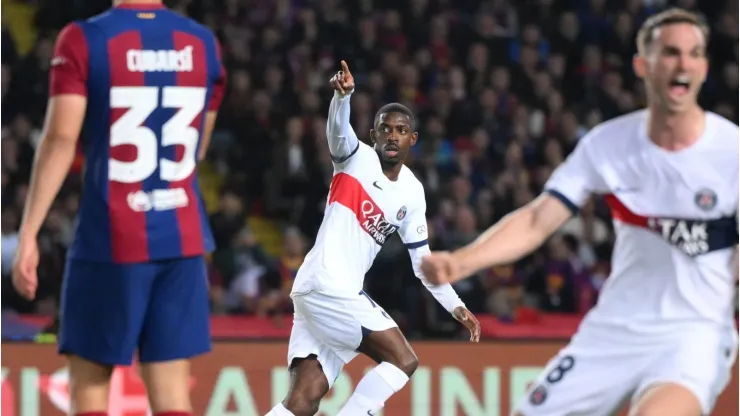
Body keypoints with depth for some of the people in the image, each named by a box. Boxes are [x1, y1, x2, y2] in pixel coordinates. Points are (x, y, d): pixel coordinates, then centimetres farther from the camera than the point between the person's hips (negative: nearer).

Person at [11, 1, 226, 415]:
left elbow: (60, 140, -14)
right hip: (184, 240, 3)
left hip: (109, 240, -3)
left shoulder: (83, 41, -7)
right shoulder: (205, 44, 6)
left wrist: (28, 235, -13)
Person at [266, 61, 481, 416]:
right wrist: (343, 94, -46)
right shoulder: (358, 158, -2)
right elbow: (338, 129, -25)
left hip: (345, 293, 7)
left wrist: (455, 306, 17)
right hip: (326, 284, -7)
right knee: (403, 360, -9)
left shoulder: (412, 192, 16)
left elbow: (421, 258, 22)